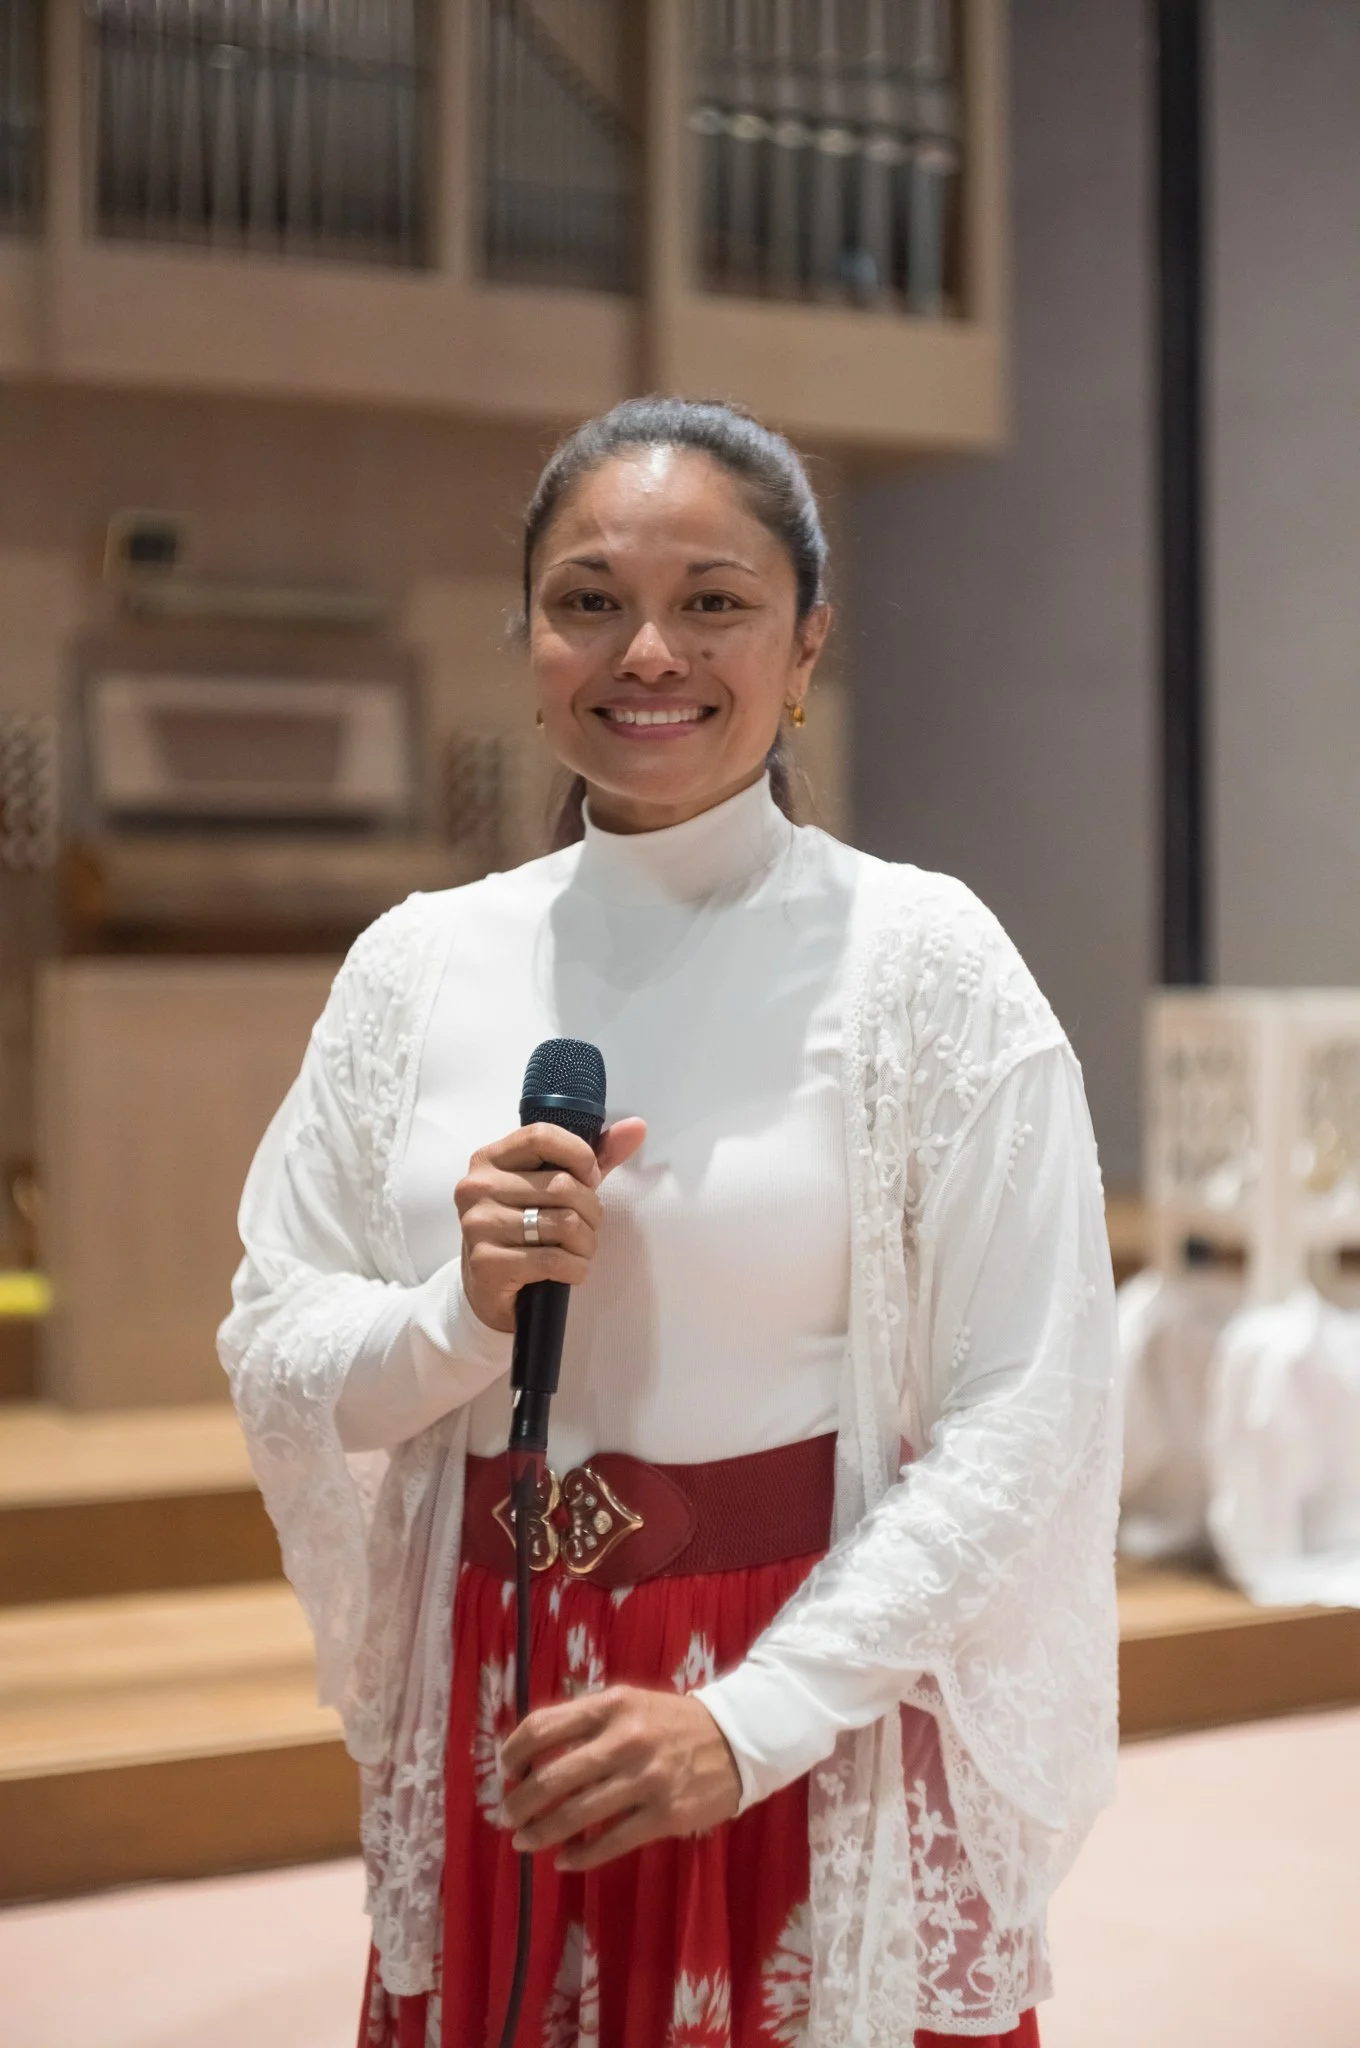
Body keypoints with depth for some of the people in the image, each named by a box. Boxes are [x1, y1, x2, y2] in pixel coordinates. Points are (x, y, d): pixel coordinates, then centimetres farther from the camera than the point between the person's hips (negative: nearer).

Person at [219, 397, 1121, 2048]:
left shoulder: (918, 959, -8)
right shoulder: (418, 964, 2)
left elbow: (1027, 1416, -11)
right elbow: (274, 1366, 5)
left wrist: (754, 1720, -17)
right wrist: (463, 1315, -14)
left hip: (828, 1743, -3)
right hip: (494, 1732, 3)